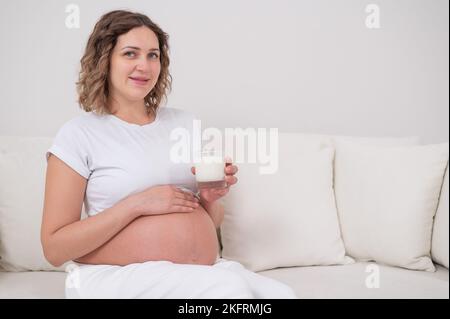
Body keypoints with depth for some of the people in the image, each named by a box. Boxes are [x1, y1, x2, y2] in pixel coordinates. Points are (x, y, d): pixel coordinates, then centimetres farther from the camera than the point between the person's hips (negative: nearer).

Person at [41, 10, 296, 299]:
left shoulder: (185, 123, 12)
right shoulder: (78, 134, -2)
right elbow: (55, 248, -7)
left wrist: (211, 199, -5)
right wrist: (138, 204, -15)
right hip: (119, 275, -4)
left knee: (282, 294, -23)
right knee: (229, 288, -30)